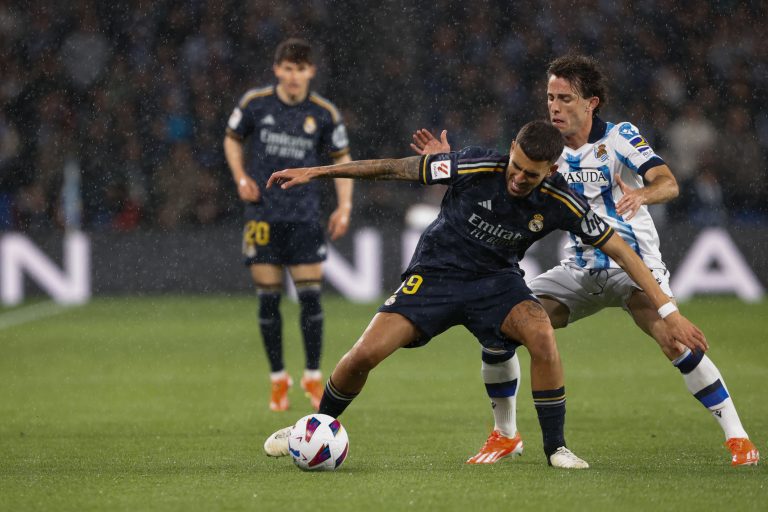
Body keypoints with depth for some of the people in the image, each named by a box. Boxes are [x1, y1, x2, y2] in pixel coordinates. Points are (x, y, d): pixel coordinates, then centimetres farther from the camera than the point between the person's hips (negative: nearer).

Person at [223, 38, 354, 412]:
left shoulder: (324, 113, -1)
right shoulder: (255, 103, -2)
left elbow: (342, 157, 10)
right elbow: (232, 138, 14)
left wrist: (344, 206, 0)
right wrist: (241, 177, -1)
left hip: (304, 215, 0)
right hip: (263, 211, 0)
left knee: (310, 296, -6)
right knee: (268, 298, 0)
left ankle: (313, 376, 8)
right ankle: (278, 379, 13)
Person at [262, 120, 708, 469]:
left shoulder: (559, 203, -18)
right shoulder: (475, 167, -24)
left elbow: (621, 250, -11)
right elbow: (398, 168, -13)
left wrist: (669, 313, -15)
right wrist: (316, 173, -10)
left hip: (496, 280, 1)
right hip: (435, 275, -1)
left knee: (542, 334, -30)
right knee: (365, 354, -15)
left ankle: (556, 447, -14)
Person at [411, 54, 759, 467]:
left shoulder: (619, 138, -9)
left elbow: (668, 183, -23)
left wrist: (642, 193, -46)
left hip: (633, 263, -5)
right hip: (580, 271, 5)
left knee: (673, 339, -30)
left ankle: (737, 437, -20)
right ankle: (505, 435, 10)